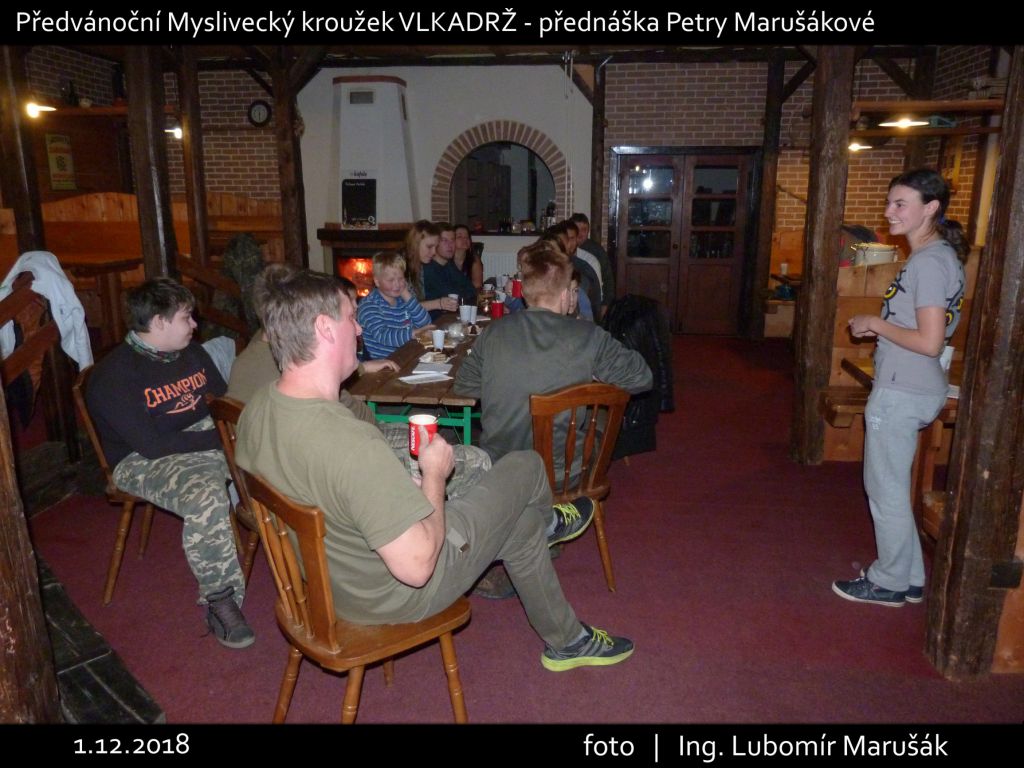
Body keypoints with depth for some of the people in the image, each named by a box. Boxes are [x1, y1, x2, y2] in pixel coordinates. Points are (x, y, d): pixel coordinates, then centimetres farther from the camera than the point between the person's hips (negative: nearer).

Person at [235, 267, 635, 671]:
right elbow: (417, 566, -35)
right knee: (526, 468, 7)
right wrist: (434, 474, -19)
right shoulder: (350, 443, -41)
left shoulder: (254, 411, -11)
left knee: (520, 520, 24)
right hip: (395, 597, -8)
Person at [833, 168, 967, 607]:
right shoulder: (936, 256, 11)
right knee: (890, 486, 20)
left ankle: (890, 582, 22)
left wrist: (876, 323, -13)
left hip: (902, 393, -10)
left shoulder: (929, 262, -19)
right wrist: (880, 328, 7)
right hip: (908, 389, 10)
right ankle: (909, 579, 32)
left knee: (886, 489, 4)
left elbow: (929, 341, -24)